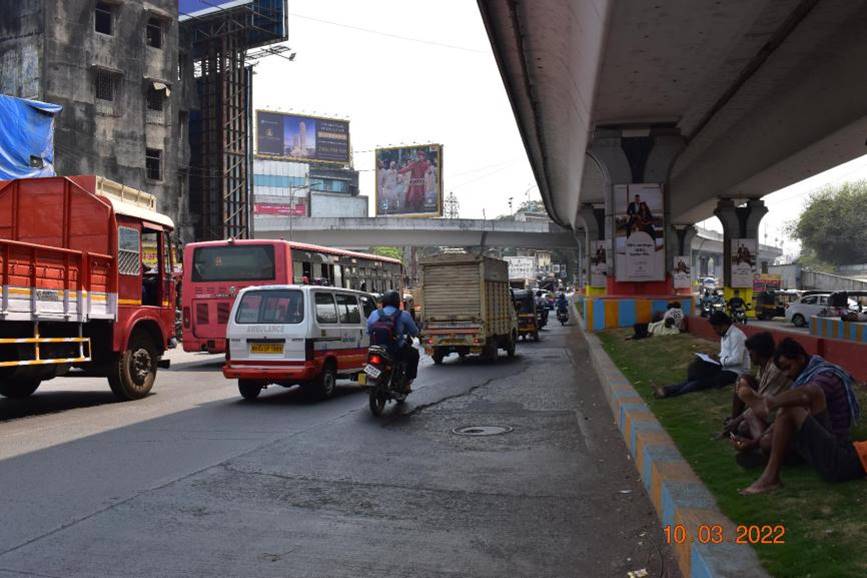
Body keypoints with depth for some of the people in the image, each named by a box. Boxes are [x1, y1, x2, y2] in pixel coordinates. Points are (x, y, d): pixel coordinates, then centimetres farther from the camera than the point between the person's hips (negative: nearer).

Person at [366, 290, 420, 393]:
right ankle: (407, 383, 21)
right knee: (414, 353, 27)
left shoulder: (374, 314, 4)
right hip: (398, 352, -3)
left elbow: (368, 331, 11)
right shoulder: (404, 315, -3)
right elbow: (414, 332, 6)